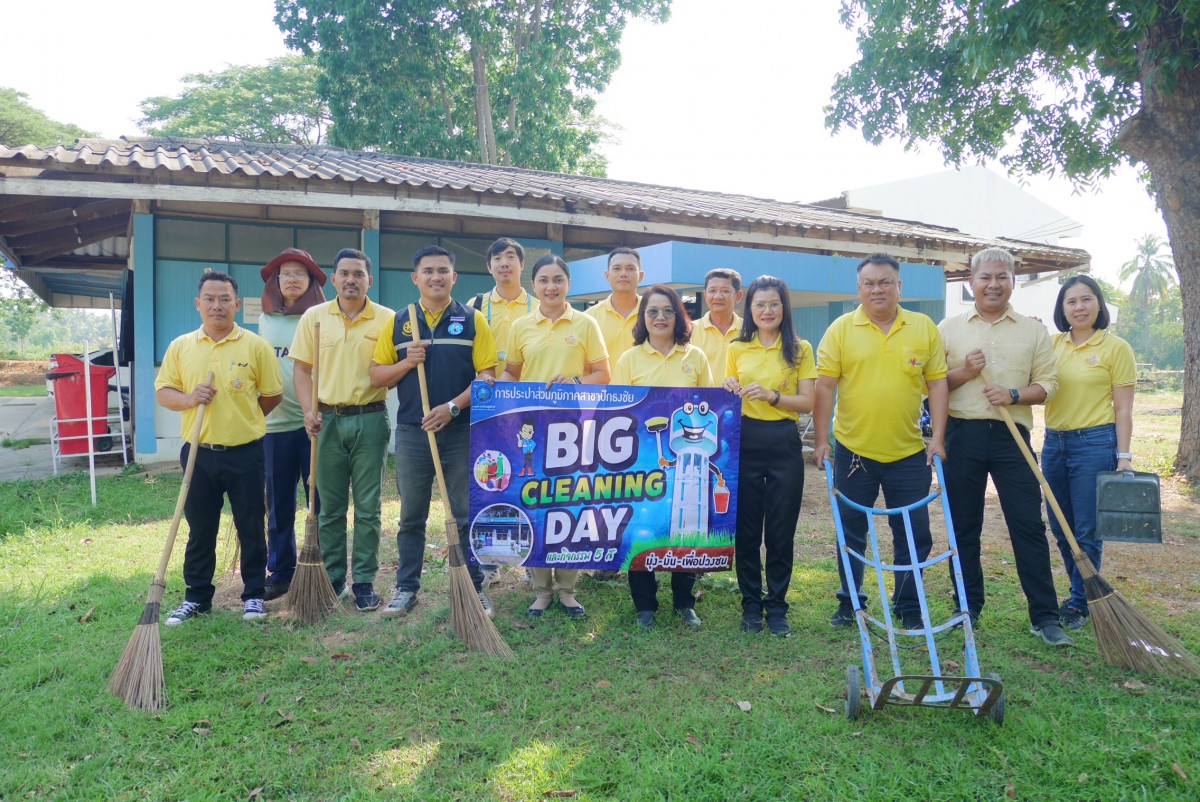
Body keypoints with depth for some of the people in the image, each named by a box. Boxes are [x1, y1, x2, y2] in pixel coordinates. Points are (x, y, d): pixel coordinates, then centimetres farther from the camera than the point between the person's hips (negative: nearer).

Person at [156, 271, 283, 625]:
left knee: (250, 528, 7)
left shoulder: (255, 346, -2)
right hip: (198, 453, 2)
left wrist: (241, 419, 4)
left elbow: (273, 396, 2)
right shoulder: (180, 346, 6)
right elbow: (162, 392, 7)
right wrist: (189, 399, -12)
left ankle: (254, 595, 22)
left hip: (245, 453, -2)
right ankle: (197, 597, 26)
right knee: (199, 530, 11)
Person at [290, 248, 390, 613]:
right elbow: (303, 369, 7)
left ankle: (364, 581, 13)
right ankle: (333, 578, 21)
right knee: (329, 508, 9)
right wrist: (309, 411, -5)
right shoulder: (314, 317, 6)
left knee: (367, 508, 4)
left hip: (370, 421, -2)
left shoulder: (387, 320, 0)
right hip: (327, 420, 2)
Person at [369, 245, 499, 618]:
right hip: (412, 432, 2)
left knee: (467, 513, 5)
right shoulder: (398, 321, 7)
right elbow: (377, 376, 7)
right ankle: (406, 587, 23)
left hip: (461, 431, -2)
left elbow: (487, 374, -4)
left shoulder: (472, 320, 2)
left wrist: (453, 407, -16)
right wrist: (406, 362, -12)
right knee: (411, 515, 11)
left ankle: (474, 587, 17)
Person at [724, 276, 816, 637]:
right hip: (744, 442, 1)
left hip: (784, 443, -1)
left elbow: (807, 402, -2)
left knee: (781, 530, 4)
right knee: (746, 529, 5)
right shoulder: (736, 349, 8)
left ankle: (777, 607, 17)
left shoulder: (800, 349, 4)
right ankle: (751, 604, 19)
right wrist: (729, 393, -10)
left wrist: (772, 395, -17)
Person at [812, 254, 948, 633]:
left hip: (909, 452, 1)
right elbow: (825, 387, -4)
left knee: (914, 534, 9)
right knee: (851, 531, 10)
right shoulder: (841, 329, -2)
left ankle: (909, 608, 25)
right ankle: (849, 601, 26)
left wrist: (938, 438, -2)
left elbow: (937, 383, 4)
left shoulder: (924, 328, 3)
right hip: (853, 449, -1)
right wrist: (821, 440, -8)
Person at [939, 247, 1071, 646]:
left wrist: (1014, 395, -13)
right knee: (963, 527, 7)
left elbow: (1048, 382, 5)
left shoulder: (1033, 330, 9)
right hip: (962, 436, 0)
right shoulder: (949, 328, 8)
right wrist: (963, 373, -12)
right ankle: (968, 608, 20)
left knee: (1029, 525, -1)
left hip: (1011, 436, 0)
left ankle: (1045, 616, 8)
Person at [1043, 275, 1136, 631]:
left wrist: (1123, 457, -11)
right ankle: (1084, 591, 31)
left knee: (1086, 532, 1)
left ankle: (1081, 604, 16)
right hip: (1054, 443, 5)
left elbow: (1123, 409, -5)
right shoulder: (1053, 344, 7)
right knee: (1060, 529, 12)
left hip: (1094, 444, -5)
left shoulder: (1115, 347, -5)